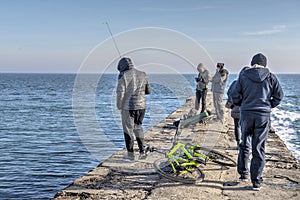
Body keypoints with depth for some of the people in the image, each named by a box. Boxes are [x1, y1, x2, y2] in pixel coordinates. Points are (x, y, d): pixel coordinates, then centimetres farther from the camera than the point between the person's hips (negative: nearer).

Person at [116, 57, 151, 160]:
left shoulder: (123, 76, -10)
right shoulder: (143, 75, 7)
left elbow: (120, 93, -13)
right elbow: (148, 91, 14)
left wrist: (120, 107, 0)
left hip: (128, 107, -5)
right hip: (141, 105, 5)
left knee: (128, 130, 9)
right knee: (138, 128, 20)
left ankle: (130, 153, 14)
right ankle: (142, 151, 12)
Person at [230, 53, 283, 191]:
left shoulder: (243, 76, 2)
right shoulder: (270, 77, 3)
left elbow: (234, 95, -1)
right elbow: (279, 95, 3)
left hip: (246, 114, 0)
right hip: (264, 115, 0)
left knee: (245, 145, 19)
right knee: (258, 149, 3)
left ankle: (243, 174, 23)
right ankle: (256, 182, 6)